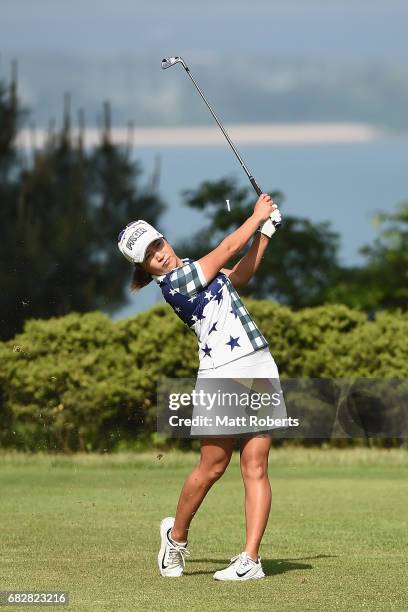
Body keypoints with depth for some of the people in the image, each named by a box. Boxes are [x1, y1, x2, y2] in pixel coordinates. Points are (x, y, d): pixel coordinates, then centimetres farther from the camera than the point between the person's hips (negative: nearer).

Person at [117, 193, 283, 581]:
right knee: (212, 467, -4)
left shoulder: (192, 273, 18)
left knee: (255, 467, -1)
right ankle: (176, 535, 21)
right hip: (223, 376, -7)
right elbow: (228, 248, -2)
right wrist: (258, 214, 12)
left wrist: (266, 230, 22)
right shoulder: (174, 282, -9)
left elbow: (240, 274, 31)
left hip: (261, 367, 8)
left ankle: (250, 559, -5)